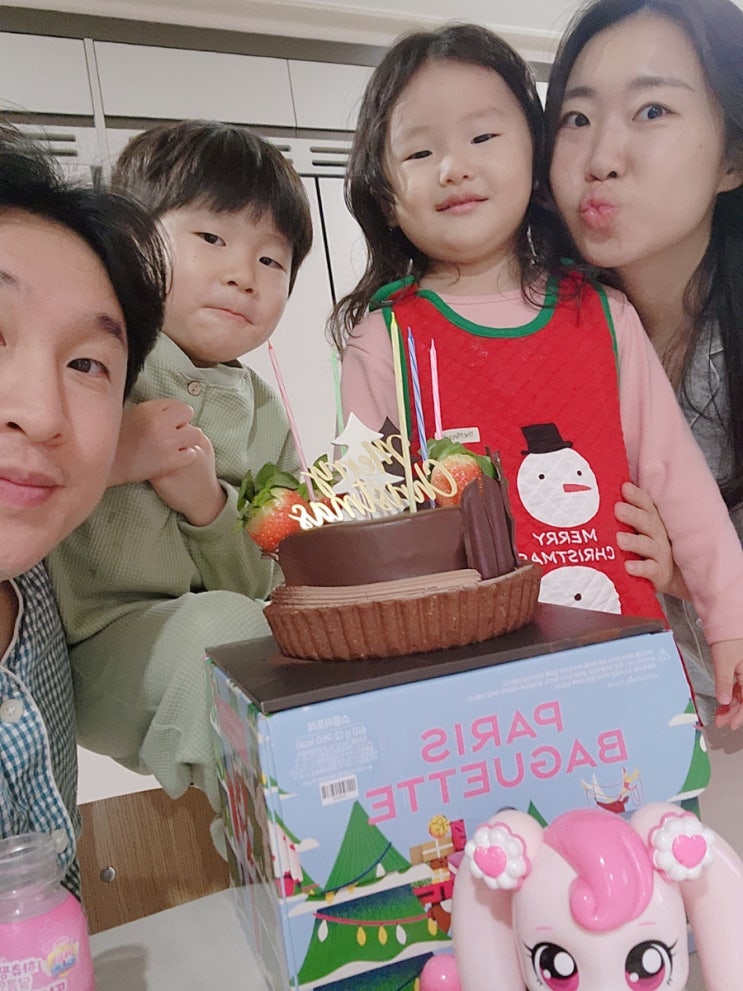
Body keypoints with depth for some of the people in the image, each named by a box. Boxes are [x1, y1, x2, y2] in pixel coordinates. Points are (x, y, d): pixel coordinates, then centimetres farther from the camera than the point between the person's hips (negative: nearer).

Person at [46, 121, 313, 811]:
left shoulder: (265, 417, 9)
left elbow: (267, 587, 5)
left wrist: (209, 503, -13)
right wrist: (103, 457, -20)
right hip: (83, 642, -4)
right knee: (218, 625, -31)